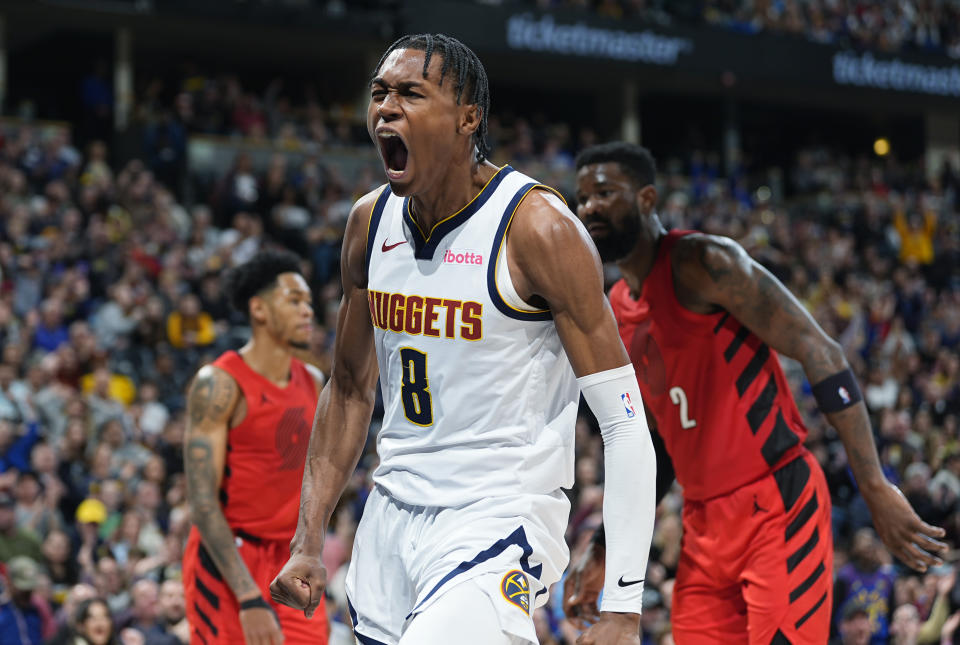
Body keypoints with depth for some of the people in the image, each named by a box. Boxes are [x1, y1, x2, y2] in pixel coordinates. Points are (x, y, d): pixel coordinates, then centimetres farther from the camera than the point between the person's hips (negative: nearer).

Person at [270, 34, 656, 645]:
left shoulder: (537, 227, -15)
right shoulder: (370, 221, 4)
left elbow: (626, 425, -15)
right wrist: (308, 542, 12)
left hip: (500, 521, -7)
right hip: (392, 517, 7)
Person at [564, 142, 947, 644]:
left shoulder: (704, 262, -10)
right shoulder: (616, 315, 14)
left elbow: (819, 352, -15)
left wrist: (875, 488, -22)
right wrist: (606, 550, 18)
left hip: (777, 504, -7)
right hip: (704, 525, 8)